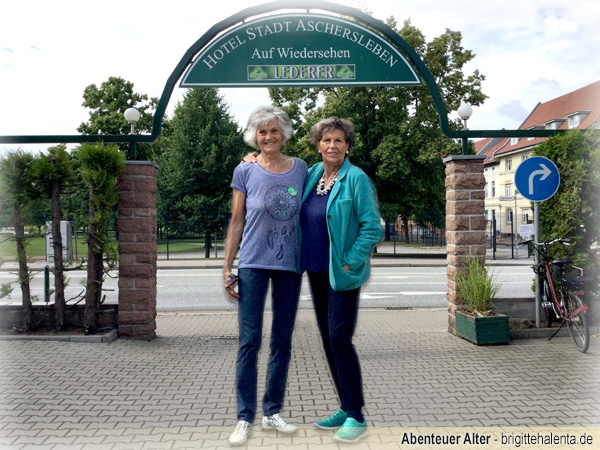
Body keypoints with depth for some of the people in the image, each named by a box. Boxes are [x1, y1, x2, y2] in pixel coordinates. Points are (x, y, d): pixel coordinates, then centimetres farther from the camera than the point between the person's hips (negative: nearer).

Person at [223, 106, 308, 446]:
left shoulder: (300, 169, 5)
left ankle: (273, 413, 21)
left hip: (290, 265, 3)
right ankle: (245, 418, 6)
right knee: (250, 340, -3)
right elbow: (237, 222, 2)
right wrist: (227, 268, -1)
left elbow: (306, 214, 11)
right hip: (253, 264, -2)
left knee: (282, 341, 8)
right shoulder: (245, 172, 0)